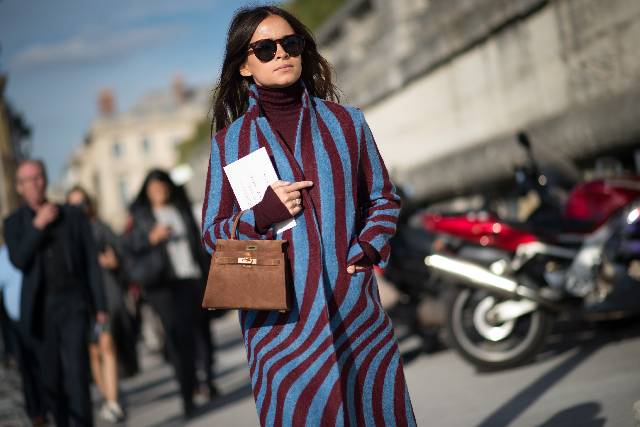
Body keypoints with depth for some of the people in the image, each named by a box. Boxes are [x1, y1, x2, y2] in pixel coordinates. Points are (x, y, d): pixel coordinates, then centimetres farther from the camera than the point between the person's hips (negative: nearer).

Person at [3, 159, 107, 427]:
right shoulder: (14, 222, 6)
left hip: (74, 302, -1)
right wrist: (38, 225, -14)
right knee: (51, 376, 6)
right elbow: (19, 261, -9)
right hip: (41, 306, 1)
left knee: (76, 369, -13)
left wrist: (99, 305, 2)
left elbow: (91, 262, 5)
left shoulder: (73, 216, 6)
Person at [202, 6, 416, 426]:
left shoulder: (346, 122, 8)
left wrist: (369, 248, -1)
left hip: (357, 309, 1)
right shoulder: (230, 142, 4)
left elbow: (384, 197, 17)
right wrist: (262, 215, -12)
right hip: (282, 322, -1)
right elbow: (212, 233, 7)